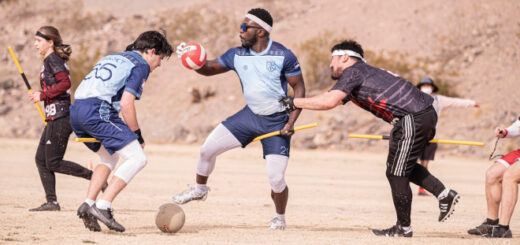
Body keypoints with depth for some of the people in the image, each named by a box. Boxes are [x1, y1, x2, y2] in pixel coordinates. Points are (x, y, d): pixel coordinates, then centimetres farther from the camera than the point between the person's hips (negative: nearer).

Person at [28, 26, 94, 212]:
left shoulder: (52, 59, -10)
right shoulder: (50, 60, 19)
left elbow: (65, 83, -21)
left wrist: (42, 95, -16)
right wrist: (40, 95, 15)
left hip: (60, 117, -10)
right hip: (54, 118, 10)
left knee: (54, 163, -9)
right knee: (41, 159, 9)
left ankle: (94, 176, -5)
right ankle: (51, 202, 9)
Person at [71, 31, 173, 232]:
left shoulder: (113, 57, 28)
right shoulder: (141, 65, 3)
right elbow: (126, 104, -9)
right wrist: (137, 136, 2)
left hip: (75, 111, 9)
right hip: (98, 111, -9)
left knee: (110, 157, 27)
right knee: (137, 158, -4)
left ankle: (88, 204, 11)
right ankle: (103, 207, -14)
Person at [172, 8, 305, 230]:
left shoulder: (283, 56, -16)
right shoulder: (237, 55, -3)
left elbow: (299, 88, -10)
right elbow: (210, 68, 9)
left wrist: (291, 122, -19)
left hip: (277, 121, -5)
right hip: (250, 115, 5)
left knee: (276, 179, -13)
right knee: (208, 149, -3)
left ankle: (280, 218, 17)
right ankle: (200, 189, 27)